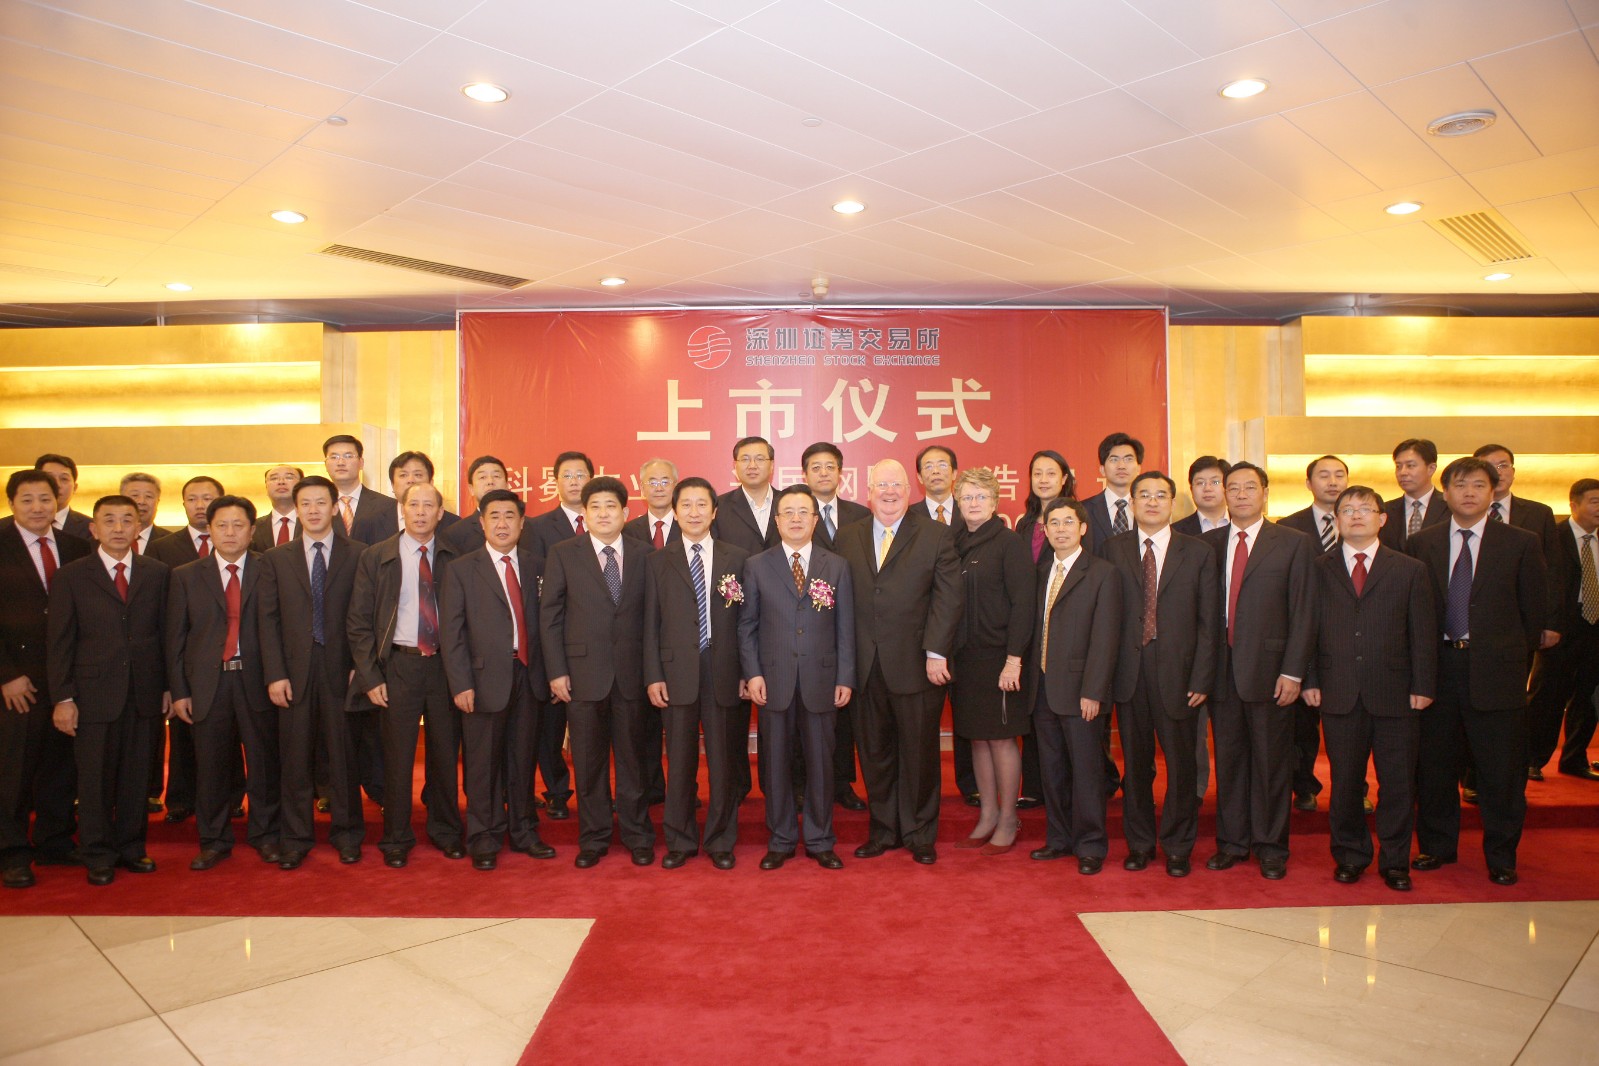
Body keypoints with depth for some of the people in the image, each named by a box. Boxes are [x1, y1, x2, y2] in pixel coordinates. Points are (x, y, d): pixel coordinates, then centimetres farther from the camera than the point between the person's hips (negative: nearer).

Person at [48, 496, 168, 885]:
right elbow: (59, 642, 0)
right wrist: (62, 698, -5)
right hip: (94, 693, -2)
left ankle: (131, 848, 23)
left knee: (136, 776, 9)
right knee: (95, 778, 6)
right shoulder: (70, 577, 2)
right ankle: (98, 856, 20)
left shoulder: (156, 573, 7)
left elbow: (166, 631, 7)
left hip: (143, 692, 2)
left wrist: (168, 686, 4)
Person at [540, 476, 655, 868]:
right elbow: (550, 615, 1)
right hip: (584, 671, 0)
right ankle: (593, 838, 22)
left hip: (631, 672, 1)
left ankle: (637, 836, 22)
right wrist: (556, 671, -4)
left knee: (632, 758, 9)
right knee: (588, 761, 8)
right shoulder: (563, 554, 2)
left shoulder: (643, 554, 4)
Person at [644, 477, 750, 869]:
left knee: (723, 762, 7)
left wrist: (747, 672, -1)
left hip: (723, 674, 0)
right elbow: (651, 624, 4)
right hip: (677, 673, 0)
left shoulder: (736, 559, 6)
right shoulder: (658, 562, 6)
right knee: (680, 763, 8)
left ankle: (721, 841, 22)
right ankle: (680, 841, 23)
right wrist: (653, 676, -2)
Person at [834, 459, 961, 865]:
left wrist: (935, 652, -13)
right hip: (865, 666, 3)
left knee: (919, 754, 7)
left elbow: (947, 598, -5)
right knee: (874, 754, 11)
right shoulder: (848, 537, 10)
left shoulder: (935, 536, 2)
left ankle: (920, 835, 23)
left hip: (916, 664, -2)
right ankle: (883, 831, 27)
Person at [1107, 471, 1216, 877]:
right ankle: (1139, 843, 24)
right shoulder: (1113, 550, 5)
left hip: (1178, 672, 0)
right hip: (1129, 672, 1)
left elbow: (1208, 622, 1)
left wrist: (1201, 679, -6)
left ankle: (1178, 847, 22)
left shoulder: (1198, 552, 4)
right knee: (1136, 764, 10)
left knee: (1181, 764, 6)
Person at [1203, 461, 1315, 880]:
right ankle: (1232, 841, 23)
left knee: (1271, 760, 5)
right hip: (1222, 669, 3)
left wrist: (1293, 671, -9)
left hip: (1269, 668, -2)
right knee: (1228, 757, 10)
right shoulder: (1209, 544, 9)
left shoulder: (1295, 544, 2)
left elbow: (1303, 612, -2)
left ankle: (1271, 847, 19)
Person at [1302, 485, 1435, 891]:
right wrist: (1310, 680, -1)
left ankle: (1395, 860, 21)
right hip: (1339, 694, 0)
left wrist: (1423, 686, -2)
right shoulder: (1319, 569, 7)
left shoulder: (1409, 570, 7)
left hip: (1395, 694, 0)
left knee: (1398, 781, 6)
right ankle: (1349, 856, 23)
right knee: (1344, 781, 7)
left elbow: (1423, 634, 4)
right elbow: (1309, 628, 6)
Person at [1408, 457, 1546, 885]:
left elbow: (1535, 609, 5)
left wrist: (1511, 655, 5)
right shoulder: (1420, 544, 6)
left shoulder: (1521, 543, 2)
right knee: (1434, 765, 10)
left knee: (1501, 769, 5)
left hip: (1495, 670, -1)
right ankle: (1437, 846, 25)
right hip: (1437, 666, 2)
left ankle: (1501, 856, 20)